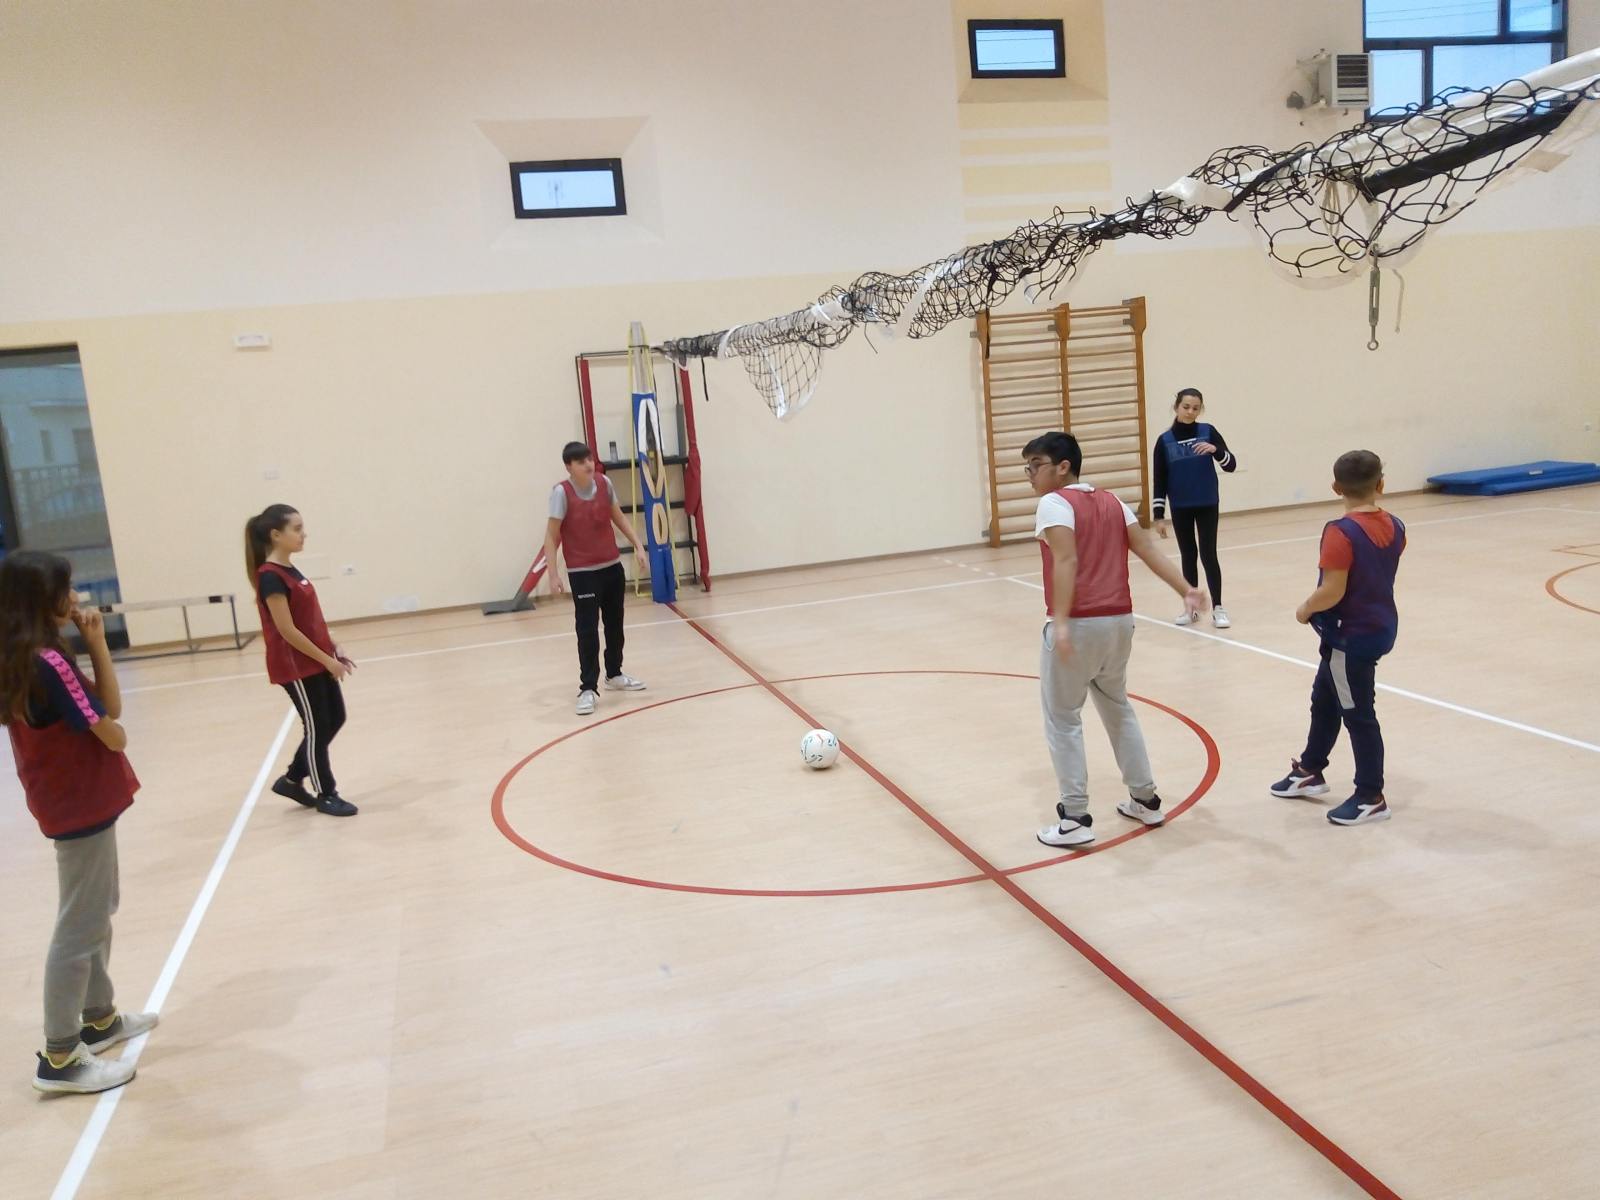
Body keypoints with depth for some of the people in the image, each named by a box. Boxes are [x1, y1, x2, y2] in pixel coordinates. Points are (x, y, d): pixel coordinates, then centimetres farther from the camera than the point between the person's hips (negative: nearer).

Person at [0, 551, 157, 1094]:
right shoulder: (48, 662, -24)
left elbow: (110, 706, 3)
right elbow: (111, 732, -19)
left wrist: (95, 642, -6)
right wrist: (107, 702, 5)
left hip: (72, 801, 10)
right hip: (82, 805, -10)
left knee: (96, 914, 22)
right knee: (79, 928, -1)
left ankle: (100, 1019, 35)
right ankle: (60, 1058, 8)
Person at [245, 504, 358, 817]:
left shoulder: (290, 570, 9)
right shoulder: (271, 577, -19)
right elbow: (287, 630, -21)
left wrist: (335, 650, 13)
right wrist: (326, 659, -16)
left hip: (317, 660, 9)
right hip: (296, 665, -9)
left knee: (335, 719, 15)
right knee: (316, 727, 2)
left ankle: (292, 779, 28)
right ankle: (326, 794, 18)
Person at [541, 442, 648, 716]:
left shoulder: (604, 484, -2)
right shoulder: (561, 492, -15)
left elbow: (618, 517, 14)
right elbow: (551, 535, -13)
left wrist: (637, 545, 9)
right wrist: (553, 573, -19)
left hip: (613, 566, 6)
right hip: (582, 573, -6)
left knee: (615, 625, 17)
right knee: (587, 630, -8)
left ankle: (614, 675, 35)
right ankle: (588, 689, -1)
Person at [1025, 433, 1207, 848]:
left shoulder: (1054, 503, -5)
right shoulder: (1111, 502, 16)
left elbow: (1066, 560, -19)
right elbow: (1147, 548, 5)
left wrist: (1061, 621, -25)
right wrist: (1185, 590, -4)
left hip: (1078, 624, -7)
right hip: (1119, 620, 7)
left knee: (1062, 719, 5)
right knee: (1118, 709, 24)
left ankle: (1075, 819, 6)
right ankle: (1145, 800, 31)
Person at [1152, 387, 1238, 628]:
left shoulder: (1208, 432, -4)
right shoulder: (1165, 441, -3)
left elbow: (1231, 465, -6)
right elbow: (1159, 481, 0)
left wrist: (1215, 450, -25)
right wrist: (1158, 515, -4)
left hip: (1207, 505, -1)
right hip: (1180, 508, 1)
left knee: (1208, 554, -4)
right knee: (1188, 556, 9)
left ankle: (1218, 608, 4)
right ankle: (1191, 608, 18)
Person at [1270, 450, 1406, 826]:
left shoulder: (1340, 532, -24)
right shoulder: (1395, 527, 1)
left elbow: (1332, 592, -26)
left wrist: (1305, 610, -8)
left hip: (1351, 636, -9)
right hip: (1380, 627, 9)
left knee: (1358, 714, 4)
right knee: (1324, 699, 23)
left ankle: (1371, 797, 17)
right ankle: (1309, 771, 38)